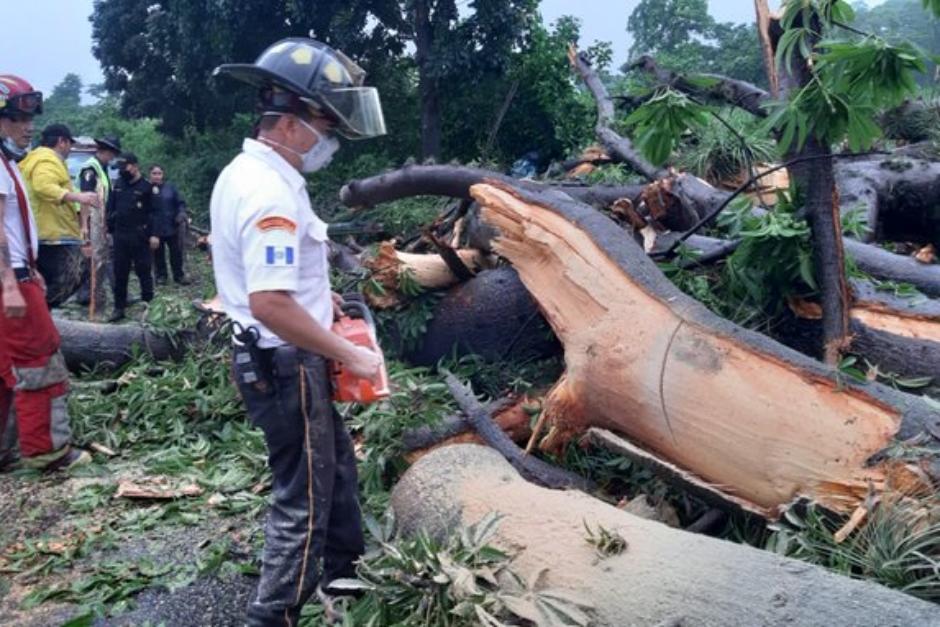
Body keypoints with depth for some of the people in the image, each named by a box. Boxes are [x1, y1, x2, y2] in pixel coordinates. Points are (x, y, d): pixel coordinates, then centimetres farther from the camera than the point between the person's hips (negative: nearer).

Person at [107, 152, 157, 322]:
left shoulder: (145, 187, -3)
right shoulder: (118, 186, 13)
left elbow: (152, 213, -6)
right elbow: (110, 209, 16)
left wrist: (153, 235, -11)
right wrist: (109, 230, 8)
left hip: (139, 237, -5)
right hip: (120, 236, 5)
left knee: (143, 272, 2)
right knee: (119, 273, 8)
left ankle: (148, 305, 10)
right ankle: (119, 307, 15)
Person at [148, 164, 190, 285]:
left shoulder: (170, 187, 2)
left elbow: (180, 202, 6)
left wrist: (181, 214, -12)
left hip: (172, 226, 2)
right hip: (155, 228, -2)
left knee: (176, 252, 8)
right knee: (158, 253, 9)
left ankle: (179, 275, 20)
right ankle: (160, 275, 23)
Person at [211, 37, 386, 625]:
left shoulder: (244, 173, 8)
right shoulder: (270, 191, -25)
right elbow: (270, 304, -32)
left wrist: (317, 293, 16)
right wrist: (350, 354, -23)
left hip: (270, 358, 11)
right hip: (287, 365, -11)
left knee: (337, 465, 25)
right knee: (303, 497, 4)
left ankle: (344, 574, 43)